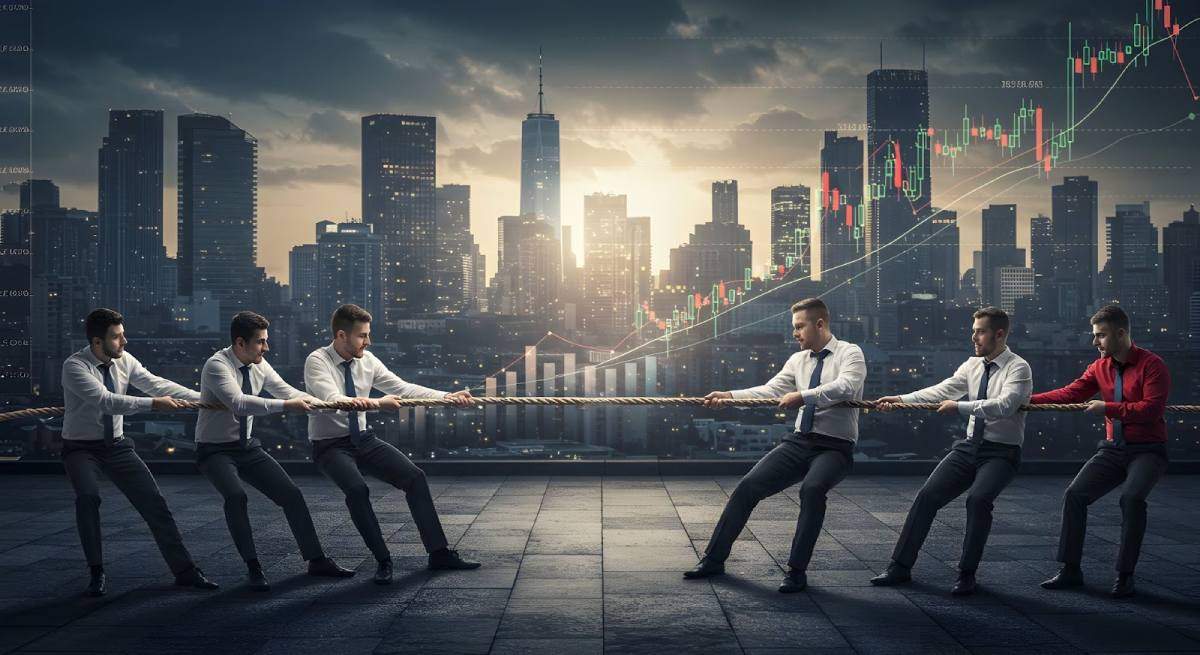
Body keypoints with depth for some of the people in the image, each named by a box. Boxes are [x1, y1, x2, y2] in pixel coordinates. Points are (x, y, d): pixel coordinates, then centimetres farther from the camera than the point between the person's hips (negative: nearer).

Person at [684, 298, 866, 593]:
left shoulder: (849, 353, -5)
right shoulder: (798, 360, 12)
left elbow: (845, 387, -24)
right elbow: (770, 390, 6)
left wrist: (803, 396, -32)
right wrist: (729, 395, -6)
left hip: (835, 447, -6)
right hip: (799, 441, 6)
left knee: (812, 489, -34)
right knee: (748, 486, -6)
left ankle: (797, 571, -20)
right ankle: (713, 560, 5)